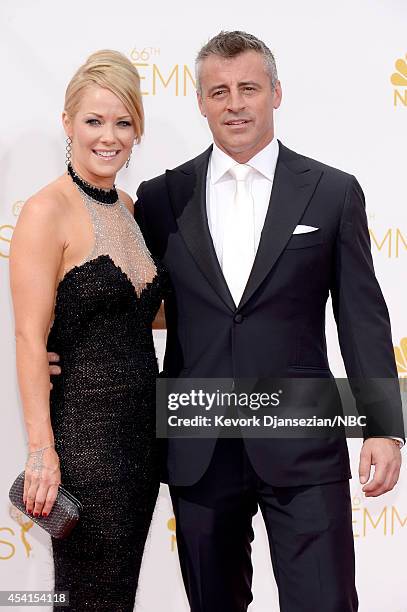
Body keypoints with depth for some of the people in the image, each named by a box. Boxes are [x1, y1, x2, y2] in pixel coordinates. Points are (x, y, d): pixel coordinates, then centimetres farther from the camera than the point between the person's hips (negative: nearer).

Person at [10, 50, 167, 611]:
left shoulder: (128, 208, 10)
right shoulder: (47, 211, -13)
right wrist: (41, 449, -19)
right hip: (84, 432, -7)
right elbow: (30, 338, -16)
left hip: (142, 428, 8)